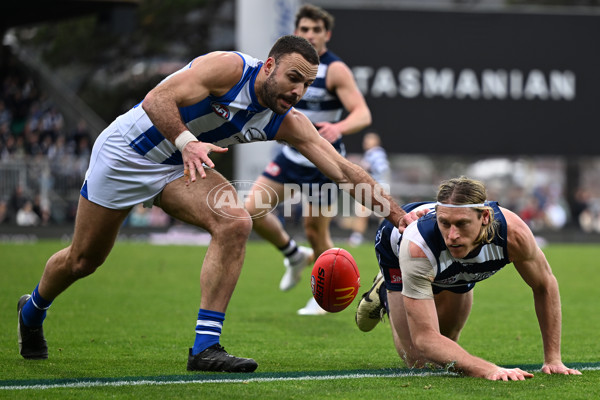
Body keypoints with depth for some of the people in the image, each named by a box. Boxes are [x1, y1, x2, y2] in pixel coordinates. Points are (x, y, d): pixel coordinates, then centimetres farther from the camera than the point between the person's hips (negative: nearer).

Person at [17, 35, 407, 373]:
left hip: (181, 168, 5)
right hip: (126, 153, -5)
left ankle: (205, 347, -21)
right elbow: (156, 101, -30)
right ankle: (32, 311, 40)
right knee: (83, 259, 6)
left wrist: (399, 213, -21)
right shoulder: (229, 67, -26)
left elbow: (343, 168, -12)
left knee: (235, 223, -22)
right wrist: (186, 142, -46)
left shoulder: (287, 124, -9)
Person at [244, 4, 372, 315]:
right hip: (291, 157, 6)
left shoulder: (335, 70, -16)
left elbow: (363, 114, -26)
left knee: (315, 231, 0)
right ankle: (293, 255, 20)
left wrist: (338, 128, -45)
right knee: (252, 209, -7)